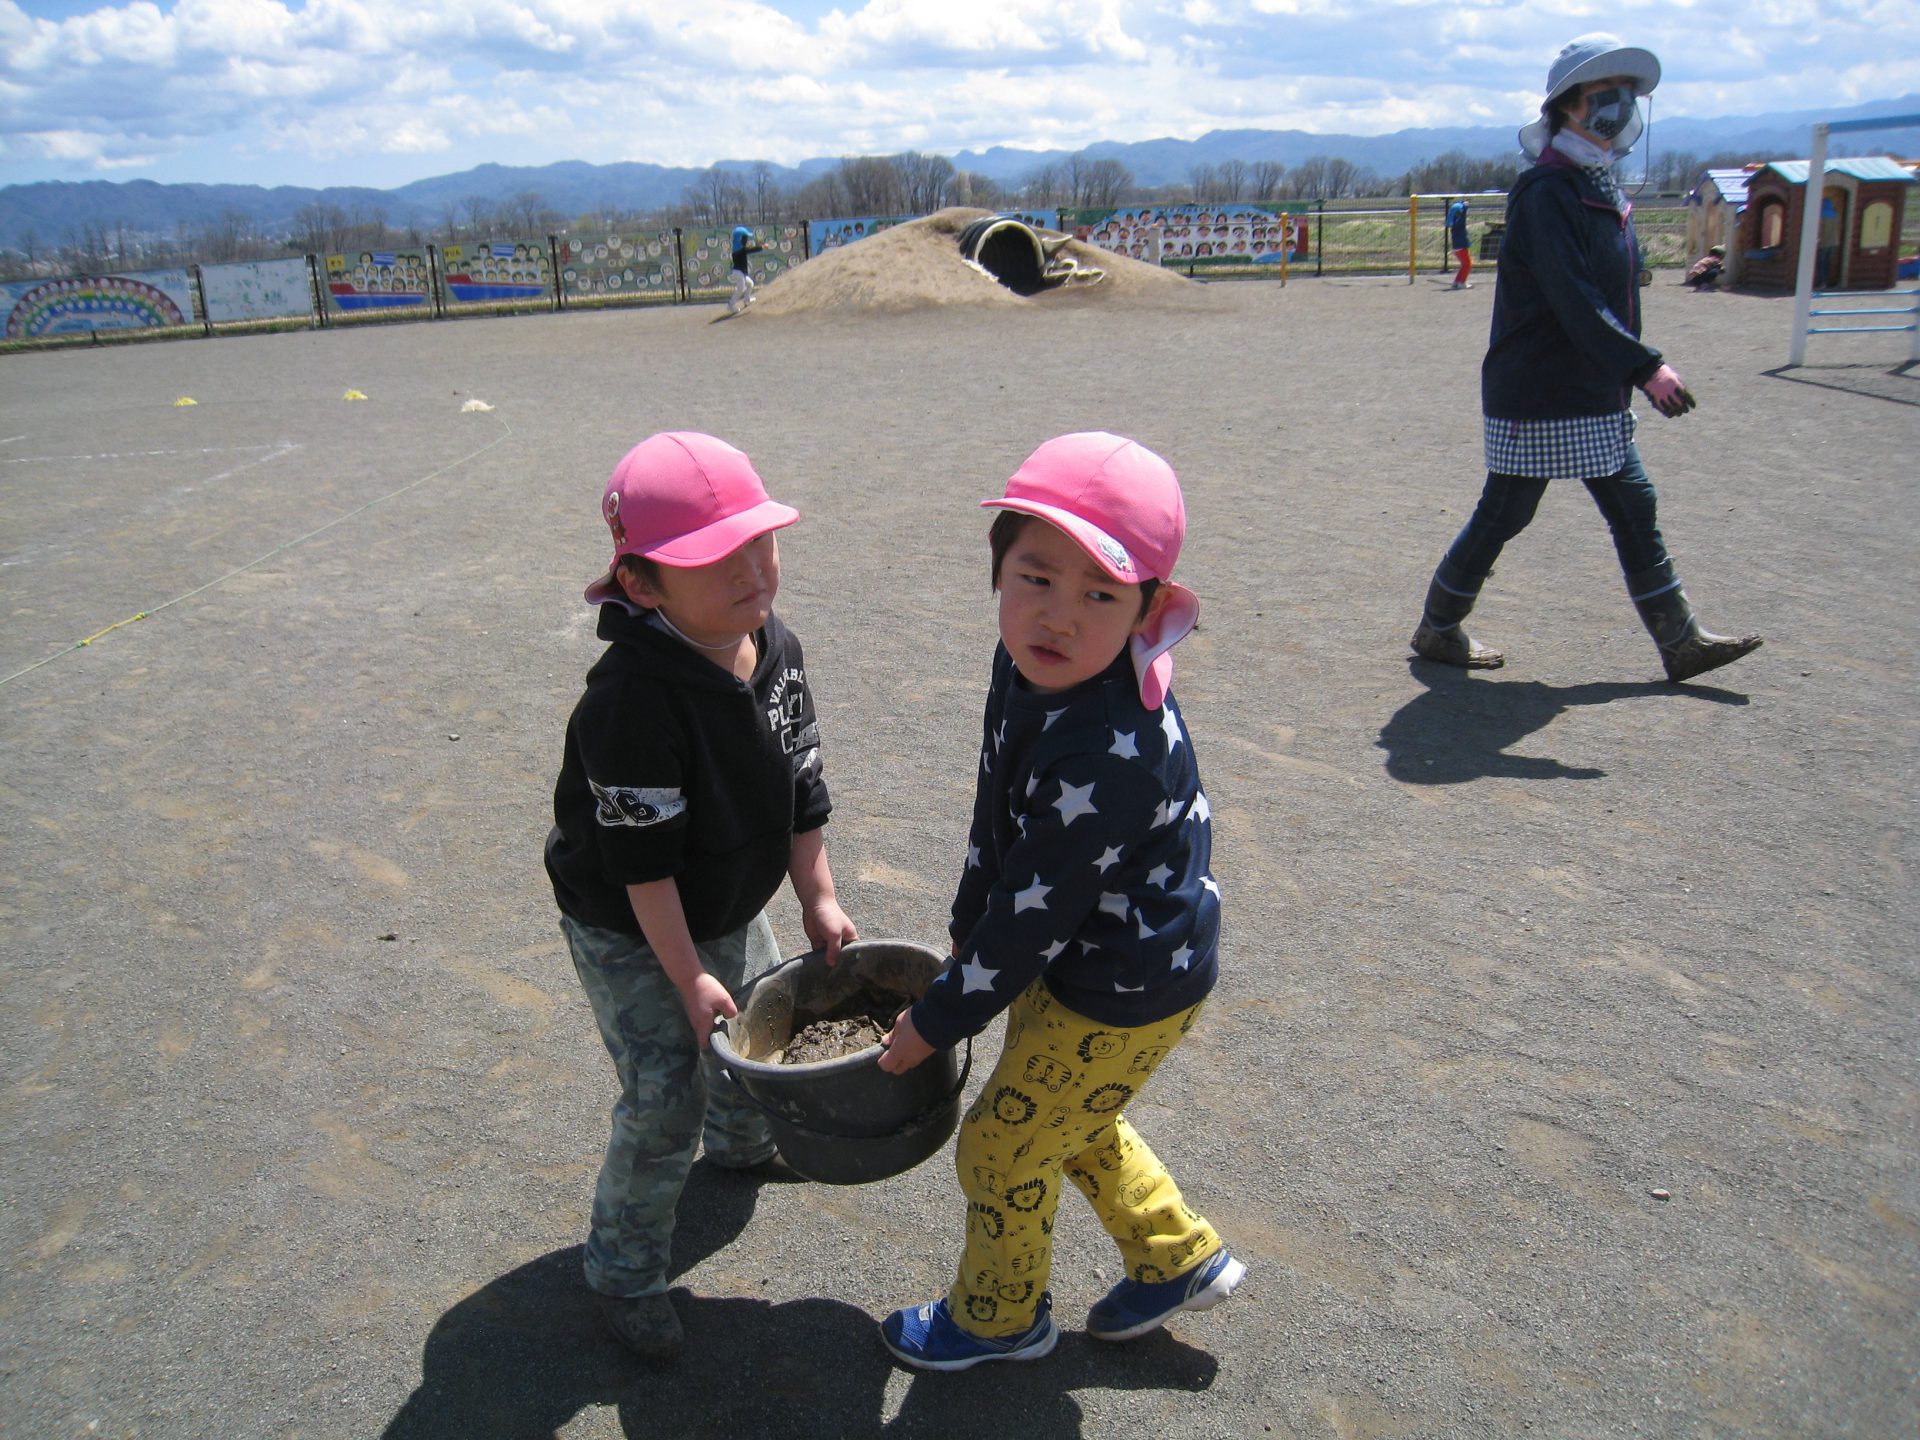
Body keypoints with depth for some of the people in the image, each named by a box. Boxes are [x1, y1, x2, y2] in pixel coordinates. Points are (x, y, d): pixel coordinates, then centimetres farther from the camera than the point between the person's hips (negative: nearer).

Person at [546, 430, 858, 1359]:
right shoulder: (632, 697, -34)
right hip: (629, 934, -7)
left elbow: (802, 792, 0)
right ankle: (624, 1269, 20)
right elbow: (641, 861, -28)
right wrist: (687, 975, -22)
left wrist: (817, 899, 3)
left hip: (731, 910, 7)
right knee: (664, 1103, -4)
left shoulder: (776, 651, -11)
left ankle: (741, 1143, 58)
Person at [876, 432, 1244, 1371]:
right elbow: (996, 817, 6)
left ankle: (999, 1316, 39)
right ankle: (1178, 1259, 48)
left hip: (1125, 991, -8)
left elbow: (1033, 914, -27)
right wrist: (967, 931, 13)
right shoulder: (1029, 665, -10)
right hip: (1072, 957, 9)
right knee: (1075, 1124, 28)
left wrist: (938, 1020, -14)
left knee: (1002, 1147, 11)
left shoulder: (1107, 755, -37)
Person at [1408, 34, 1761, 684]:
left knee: (1635, 512, 10)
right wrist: (1647, 367, -25)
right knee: (1502, 516, 1)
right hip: (1537, 395, -9)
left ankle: (1681, 643, 17)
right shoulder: (1547, 191, -16)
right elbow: (1573, 302, -24)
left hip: (1597, 397, 9)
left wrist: (1633, 372, 14)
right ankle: (1437, 629, 17)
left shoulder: (1601, 186, 14)